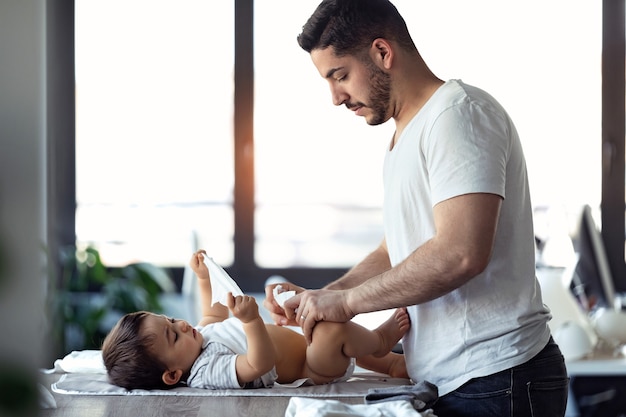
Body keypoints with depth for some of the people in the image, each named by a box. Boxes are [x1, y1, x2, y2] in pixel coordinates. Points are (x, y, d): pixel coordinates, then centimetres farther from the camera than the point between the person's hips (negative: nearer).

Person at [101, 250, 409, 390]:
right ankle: (380, 340, 0)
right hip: (314, 369, -11)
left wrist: (204, 279, 22)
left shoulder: (198, 338, 0)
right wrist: (251, 321, -57)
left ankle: (388, 362, 33)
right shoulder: (210, 371, -33)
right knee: (332, 330, -33)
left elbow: (216, 316, 22)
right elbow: (261, 363, -45)